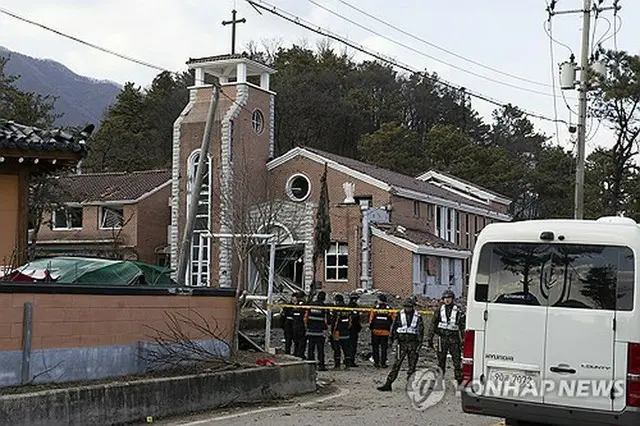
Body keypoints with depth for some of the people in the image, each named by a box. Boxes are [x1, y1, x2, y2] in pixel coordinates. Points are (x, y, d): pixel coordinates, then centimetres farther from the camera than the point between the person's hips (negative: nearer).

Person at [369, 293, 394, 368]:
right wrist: (391, 329, 12)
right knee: (384, 347, 7)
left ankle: (376, 362, 8)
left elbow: (371, 319, -4)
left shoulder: (375, 308, -4)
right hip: (385, 331, 1)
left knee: (375, 347, 10)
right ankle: (383, 363, 4)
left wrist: (371, 327, 9)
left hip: (375, 330, -1)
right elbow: (393, 320, 2)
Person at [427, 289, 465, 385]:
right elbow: (433, 324, 10)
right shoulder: (440, 310, 8)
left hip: (454, 338, -1)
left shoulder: (458, 311, 3)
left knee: (456, 358, -4)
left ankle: (459, 379, 0)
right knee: (441, 359, 4)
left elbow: (462, 326, 3)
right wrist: (430, 338, 7)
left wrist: (463, 340, -3)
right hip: (442, 337, 1)